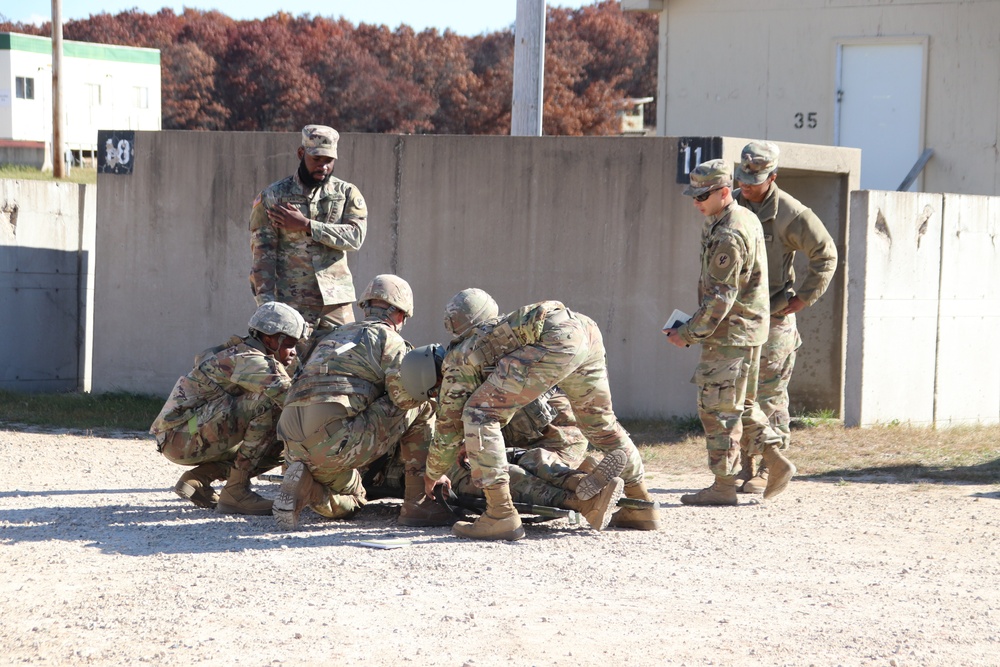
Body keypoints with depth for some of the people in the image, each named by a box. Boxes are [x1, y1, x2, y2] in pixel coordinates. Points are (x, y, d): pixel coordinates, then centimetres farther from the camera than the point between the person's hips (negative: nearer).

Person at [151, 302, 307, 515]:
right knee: (268, 405, -22)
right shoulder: (247, 360, -13)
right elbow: (286, 396, -27)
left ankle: (197, 479, 7)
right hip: (182, 437, -10)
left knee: (277, 444, 10)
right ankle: (236, 491, -20)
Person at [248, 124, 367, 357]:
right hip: (291, 305, -2)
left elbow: (355, 236, -7)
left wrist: (305, 225, -12)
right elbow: (263, 252, -2)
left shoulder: (347, 194, 10)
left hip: (337, 303, 2)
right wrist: (267, 304, -12)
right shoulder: (272, 197, 5)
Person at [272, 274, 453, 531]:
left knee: (346, 505, 33)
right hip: (336, 440, -7)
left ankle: (303, 485, 0)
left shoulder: (335, 335, 29)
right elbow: (405, 394, -7)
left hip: (294, 446, 7)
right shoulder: (389, 339, 5)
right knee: (421, 408, 9)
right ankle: (419, 502, 6)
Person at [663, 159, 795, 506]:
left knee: (718, 407, -3)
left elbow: (720, 298, -22)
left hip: (731, 334, -10)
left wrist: (689, 333, -14)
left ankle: (723, 486, 1)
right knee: (741, 404, 19)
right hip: (748, 330, 10)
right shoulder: (745, 219, 11)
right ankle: (777, 462, 16)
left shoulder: (728, 236, -22)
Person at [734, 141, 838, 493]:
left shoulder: (791, 214, -11)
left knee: (770, 393, -6)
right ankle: (745, 466, 13)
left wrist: (805, 296, -7)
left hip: (772, 317, -6)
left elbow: (826, 255, -3)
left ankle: (769, 469, -2)